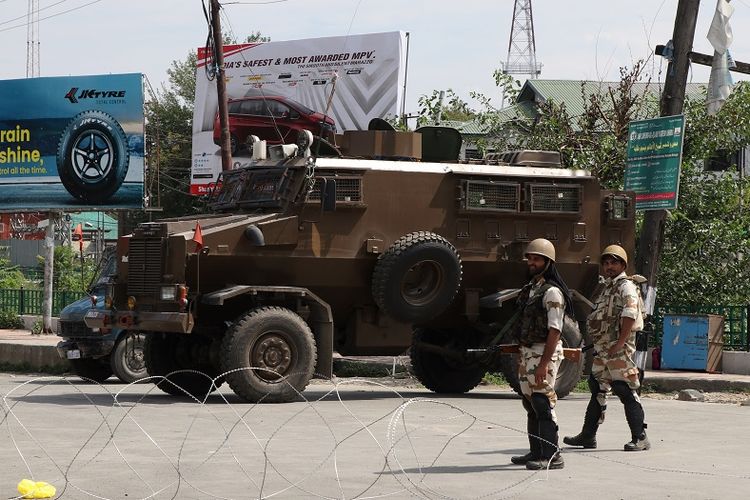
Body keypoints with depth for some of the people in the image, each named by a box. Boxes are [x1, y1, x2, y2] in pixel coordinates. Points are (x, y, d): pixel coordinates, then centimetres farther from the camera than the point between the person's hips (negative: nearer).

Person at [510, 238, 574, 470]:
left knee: (543, 403, -12)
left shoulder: (552, 292, -13)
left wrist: (544, 363, -25)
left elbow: (554, 330, -19)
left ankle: (552, 455, -12)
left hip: (544, 352, -10)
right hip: (527, 351, 10)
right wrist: (521, 357, 18)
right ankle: (536, 452, 20)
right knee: (530, 403, 12)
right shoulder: (530, 289, 16)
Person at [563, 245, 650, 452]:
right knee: (597, 390, 14)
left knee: (626, 392, -8)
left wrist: (619, 343, -24)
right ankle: (588, 436, 21)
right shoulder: (608, 288, 20)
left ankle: (640, 438, -4)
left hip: (618, 351, -10)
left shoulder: (625, 286, -9)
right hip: (602, 349, 10)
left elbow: (630, 315, -23)